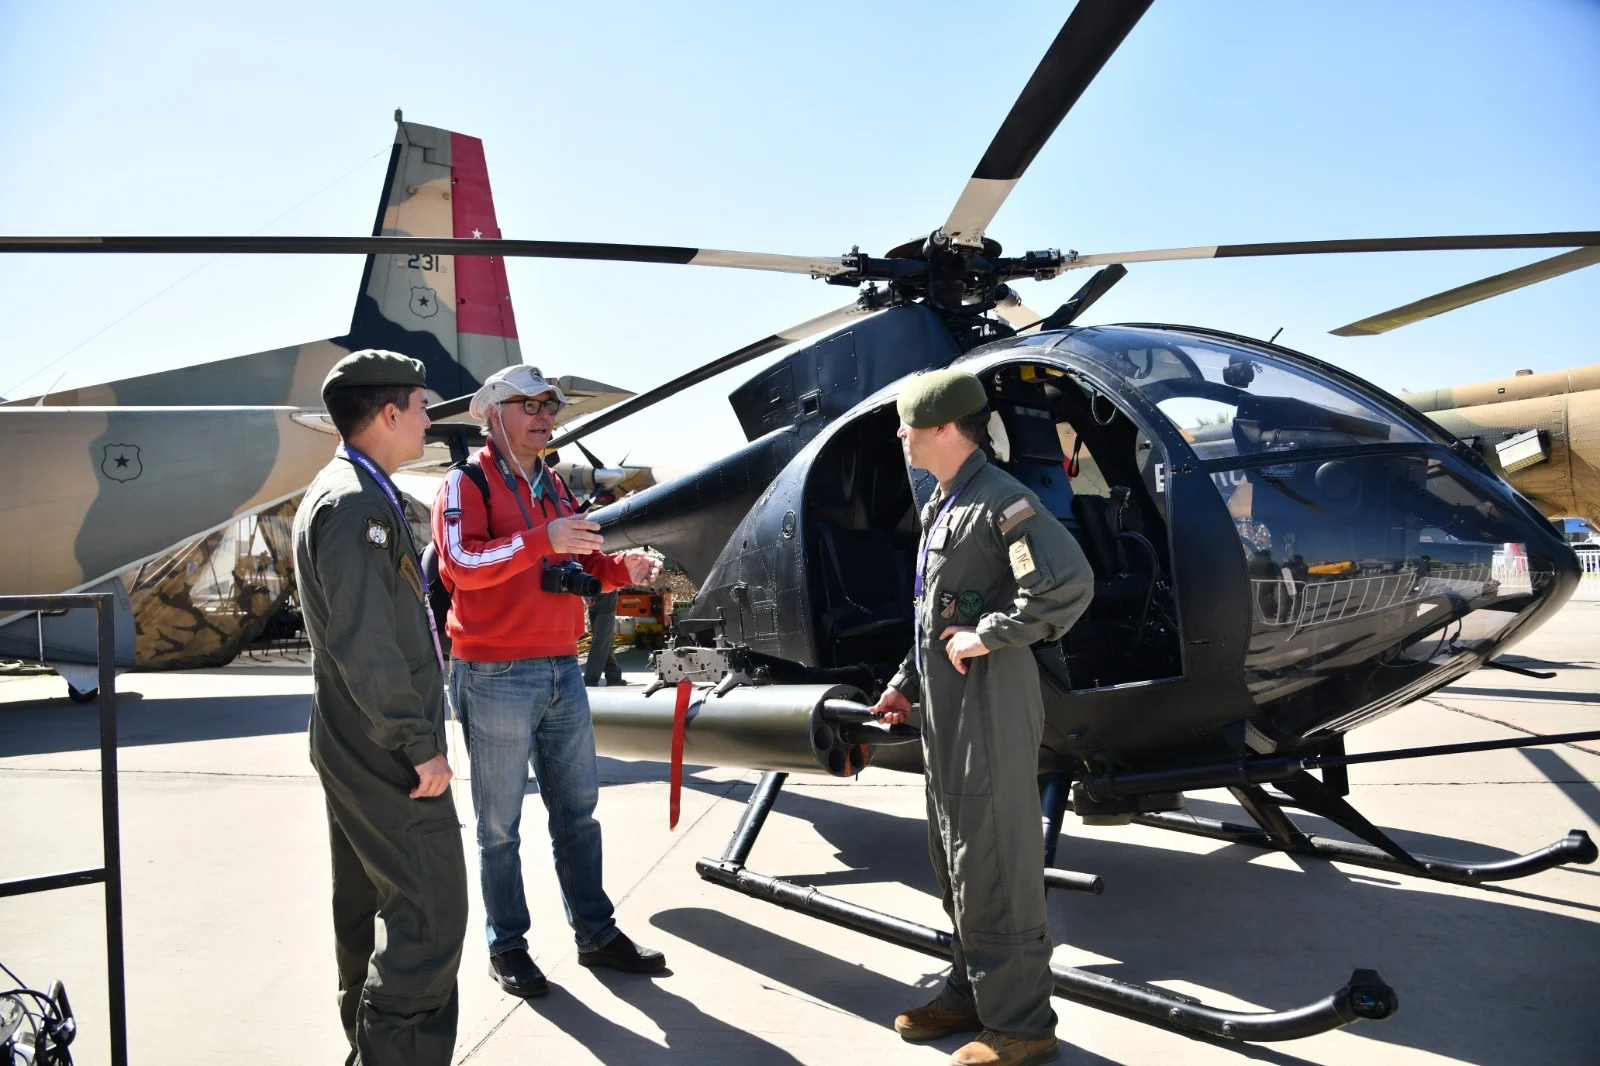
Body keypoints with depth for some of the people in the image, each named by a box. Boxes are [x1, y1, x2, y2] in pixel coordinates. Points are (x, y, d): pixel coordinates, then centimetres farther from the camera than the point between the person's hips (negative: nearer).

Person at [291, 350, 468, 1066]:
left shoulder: (341, 492, 14)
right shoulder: (359, 504, -19)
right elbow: (365, 646, -25)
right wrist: (420, 744, -20)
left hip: (355, 750, 11)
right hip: (388, 756, -11)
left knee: (370, 906, 19)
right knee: (430, 913, -6)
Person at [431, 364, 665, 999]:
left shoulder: (552, 487, 16)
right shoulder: (467, 484, -6)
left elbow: (579, 567, 20)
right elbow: (463, 562, -21)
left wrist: (619, 568, -1)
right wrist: (541, 540, -33)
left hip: (562, 671, 7)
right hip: (496, 677, -7)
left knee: (577, 810, 14)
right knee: (500, 825, 6)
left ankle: (596, 933, 24)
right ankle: (506, 946, 19)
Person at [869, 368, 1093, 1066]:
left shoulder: (999, 500, -16)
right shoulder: (941, 506, 15)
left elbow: (1069, 584, -29)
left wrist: (987, 635, -23)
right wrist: (906, 685, 19)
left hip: (991, 711, -10)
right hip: (946, 713, 10)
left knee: (992, 868, -1)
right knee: (955, 860, 19)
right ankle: (971, 994, 34)